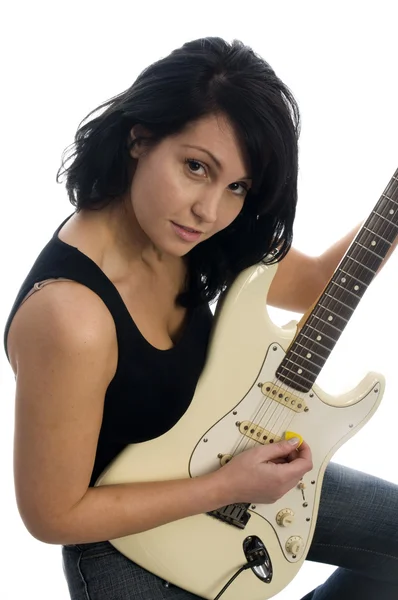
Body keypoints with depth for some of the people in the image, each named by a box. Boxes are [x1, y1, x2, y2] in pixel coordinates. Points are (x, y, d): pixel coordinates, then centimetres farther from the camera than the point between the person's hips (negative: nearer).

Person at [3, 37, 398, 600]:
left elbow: (315, 282, 1)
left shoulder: (178, 234, -13)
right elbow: (53, 515, -25)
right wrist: (229, 487, -22)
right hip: (128, 543, -6)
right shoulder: (69, 318, -36)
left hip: (218, 468, 7)